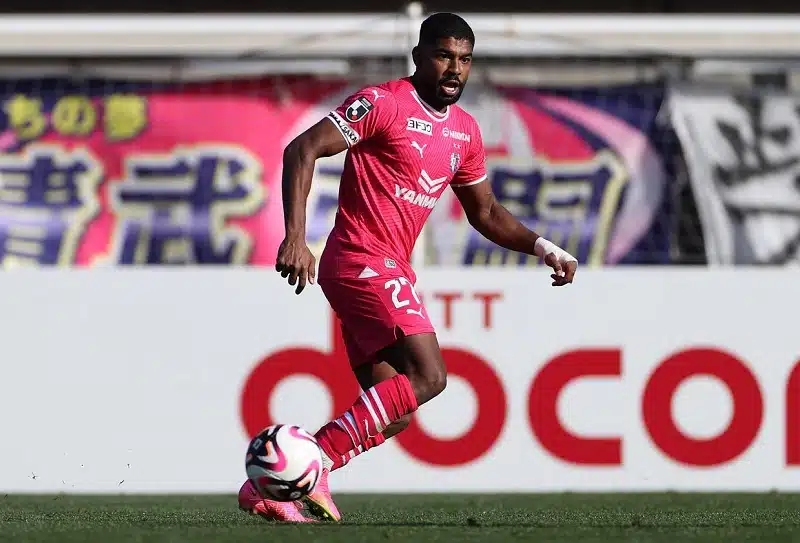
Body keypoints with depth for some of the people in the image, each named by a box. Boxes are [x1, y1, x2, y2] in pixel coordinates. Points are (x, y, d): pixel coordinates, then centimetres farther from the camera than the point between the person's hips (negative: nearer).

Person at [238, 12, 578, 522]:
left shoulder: (465, 131, 15)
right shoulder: (383, 103, -10)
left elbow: (486, 213, 27)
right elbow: (302, 150, -15)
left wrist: (544, 247, 13)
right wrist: (296, 236, -25)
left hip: (390, 270, 9)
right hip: (362, 262, -9)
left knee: (391, 413, 5)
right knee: (428, 375, -21)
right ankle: (312, 467, -20)